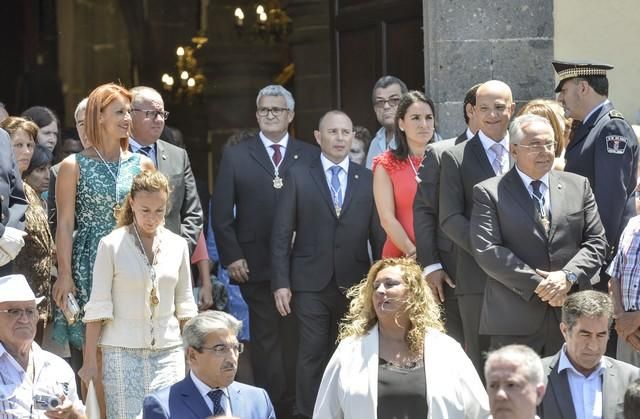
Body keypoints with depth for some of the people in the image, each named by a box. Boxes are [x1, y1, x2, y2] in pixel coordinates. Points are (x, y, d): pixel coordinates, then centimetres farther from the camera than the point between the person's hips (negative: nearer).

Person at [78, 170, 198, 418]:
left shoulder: (177, 246, 7)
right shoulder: (112, 245, -3)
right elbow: (98, 307, -2)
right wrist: (90, 362, -4)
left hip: (169, 351, 3)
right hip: (123, 351, -3)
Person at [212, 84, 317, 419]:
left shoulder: (309, 156, 6)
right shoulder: (235, 156, 6)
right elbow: (221, 213, 4)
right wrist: (232, 257, -4)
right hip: (255, 265, 0)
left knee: (294, 338, 4)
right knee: (266, 339, 2)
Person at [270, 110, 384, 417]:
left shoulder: (368, 180, 8)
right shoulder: (298, 177, 4)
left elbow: (379, 235, 7)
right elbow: (281, 234, 2)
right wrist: (281, 283, -4)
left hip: (354, 284, 1)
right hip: (311, 284, -1)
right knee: (313, 355, -2)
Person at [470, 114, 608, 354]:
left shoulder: (578, 186, 13)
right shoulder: (489, 193, 2)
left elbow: (596, 242, 9)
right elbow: (487, 251, -8)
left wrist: (569, 276, -10)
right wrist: (537, 285, -14)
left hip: (572, 317, 3)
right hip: (514, 321, -3)